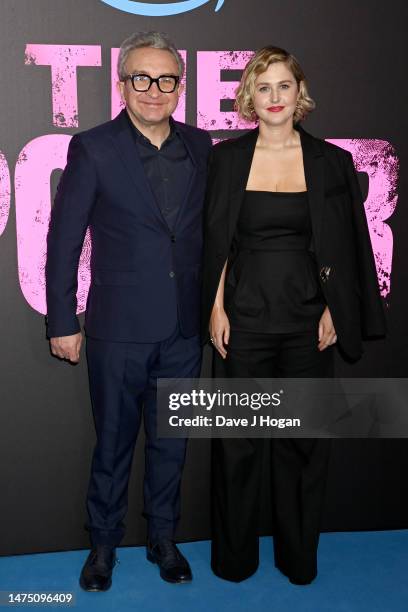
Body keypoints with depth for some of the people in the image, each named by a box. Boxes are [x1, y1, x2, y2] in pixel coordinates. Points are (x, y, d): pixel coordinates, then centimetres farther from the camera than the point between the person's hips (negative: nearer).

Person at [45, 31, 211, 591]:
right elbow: (63, 240, -5)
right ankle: (103, 544, 33)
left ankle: (163, 538, 36)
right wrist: (62, 322, -6)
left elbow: (211, 228, 10)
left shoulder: (200, 146, 5)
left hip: (184, 330, 4)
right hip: (119, 329, -3)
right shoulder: (93, 148, -7)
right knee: (113, 443, 12)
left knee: (171, 443, 16)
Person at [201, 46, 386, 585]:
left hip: (307, 319, 1)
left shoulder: (330, 161, 2)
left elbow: (344, 247, 4)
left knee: (304, 439, 10)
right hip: (244, 315, 0)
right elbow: (215, 242, 4)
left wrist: (333, 312, -2)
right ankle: (234, 557, 27)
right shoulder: (227, 158, 2)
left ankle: (298, 555, 30)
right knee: (238, 440, 8)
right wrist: (216, 307, -2)